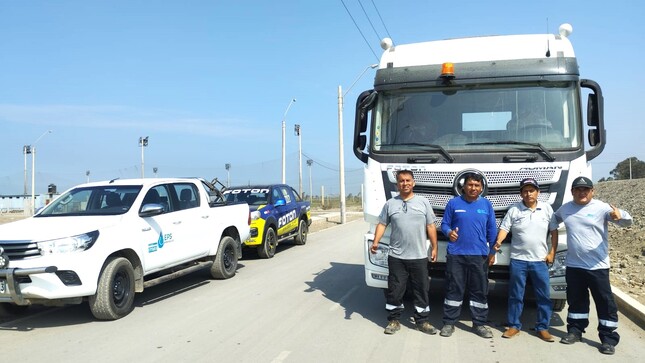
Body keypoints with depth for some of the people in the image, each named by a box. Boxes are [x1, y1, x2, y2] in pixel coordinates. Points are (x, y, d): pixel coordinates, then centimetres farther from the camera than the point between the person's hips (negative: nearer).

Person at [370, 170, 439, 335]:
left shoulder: (423, 202, 5)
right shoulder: (390, 203, 5)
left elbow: (431, 226, 5)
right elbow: (382, 224, 4)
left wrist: (434, 248, 1)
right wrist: (375, 242, -9)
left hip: (419, 256, 0)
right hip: (396, 256, 0)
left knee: (422, 290, 8)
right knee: (395, 290, 6)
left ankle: (422, 321, 21)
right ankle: (393, 320, 19)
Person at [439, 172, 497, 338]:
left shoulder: (486, 205, 6)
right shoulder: (453, 203, 1)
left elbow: (492, 230, 10)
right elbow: (444, 224, 4)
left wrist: (492, 252, 8)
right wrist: (449, 232, -18)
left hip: (479, 255, 2)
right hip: (456, 254, -2)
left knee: (480, 291, 7)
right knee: (454, 289, 3)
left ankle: (479, 324, 19)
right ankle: (449, 323, 12)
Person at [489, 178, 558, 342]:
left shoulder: (547, 209, 4)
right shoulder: (514, 210, 0)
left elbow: (554, 232, 8)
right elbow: (504, 228, -4)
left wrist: (552, 252, 1)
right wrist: (498, 242, -23)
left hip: (540, 260, 1)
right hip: (518, 260, -1)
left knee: (543, 296, 7)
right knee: (515, 295, 7)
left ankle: (542, 328, 19)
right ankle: (514, 326, 18)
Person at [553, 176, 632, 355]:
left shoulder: (601, 208, -8)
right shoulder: (565, 208, 7)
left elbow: (627, 221, -17)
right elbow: (552, 220, 25)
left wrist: (620, 216, -38)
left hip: (597, 266, -4)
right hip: (573, 266, 4)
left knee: (605, 303, 3)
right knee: (576, 300, 16)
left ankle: (609, 339, 14)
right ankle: (575, 331, 30)